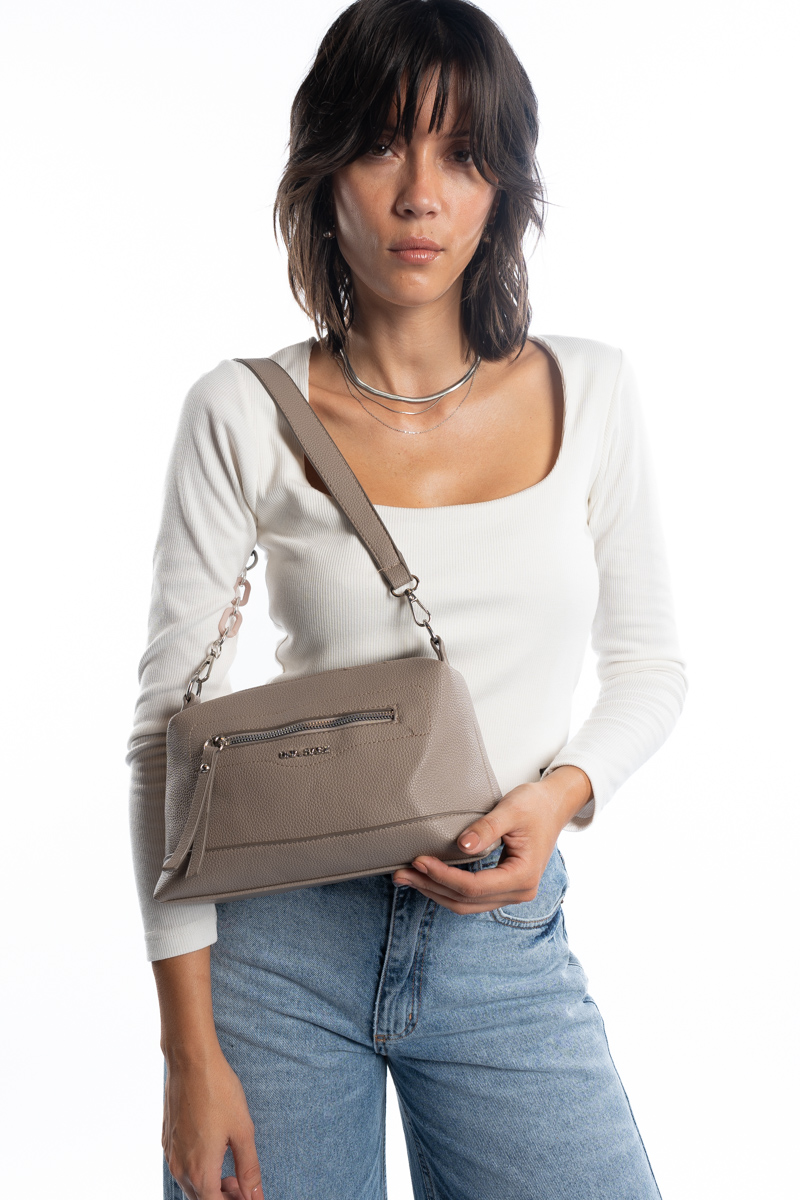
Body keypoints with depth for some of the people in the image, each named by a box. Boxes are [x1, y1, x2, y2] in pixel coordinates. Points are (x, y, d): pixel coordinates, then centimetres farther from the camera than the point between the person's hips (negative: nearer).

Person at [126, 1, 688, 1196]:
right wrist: (191, 1051, -8)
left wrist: (560, 792, -11)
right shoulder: (244, 415, -5)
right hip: (280, 941, -1)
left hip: (507, 950, 2)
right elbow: (168, 730, -5)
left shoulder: (589, 394, 1)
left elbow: (650, 667, 10)